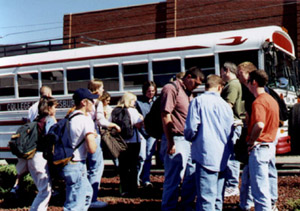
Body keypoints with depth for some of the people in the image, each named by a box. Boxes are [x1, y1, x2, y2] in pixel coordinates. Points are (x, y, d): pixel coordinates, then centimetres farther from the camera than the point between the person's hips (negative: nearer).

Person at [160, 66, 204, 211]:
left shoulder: (188, 93, 19)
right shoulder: (171, 89, -10)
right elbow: (165, 115, -17)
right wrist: (170, 143, -19)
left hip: (189, 141, 9)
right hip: (176, 141, -9)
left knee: (192, 176, 15)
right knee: (173, 180, -4)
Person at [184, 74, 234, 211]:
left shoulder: (198, 101, -3)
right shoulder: (226, 105, 11)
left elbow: (191, 129, -10)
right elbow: (231, 132, 16)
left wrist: (190, 138, 11)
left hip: (206, 155, -5)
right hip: (223, 157, 5)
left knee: (206, 199, -7)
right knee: (218, 198, 13)